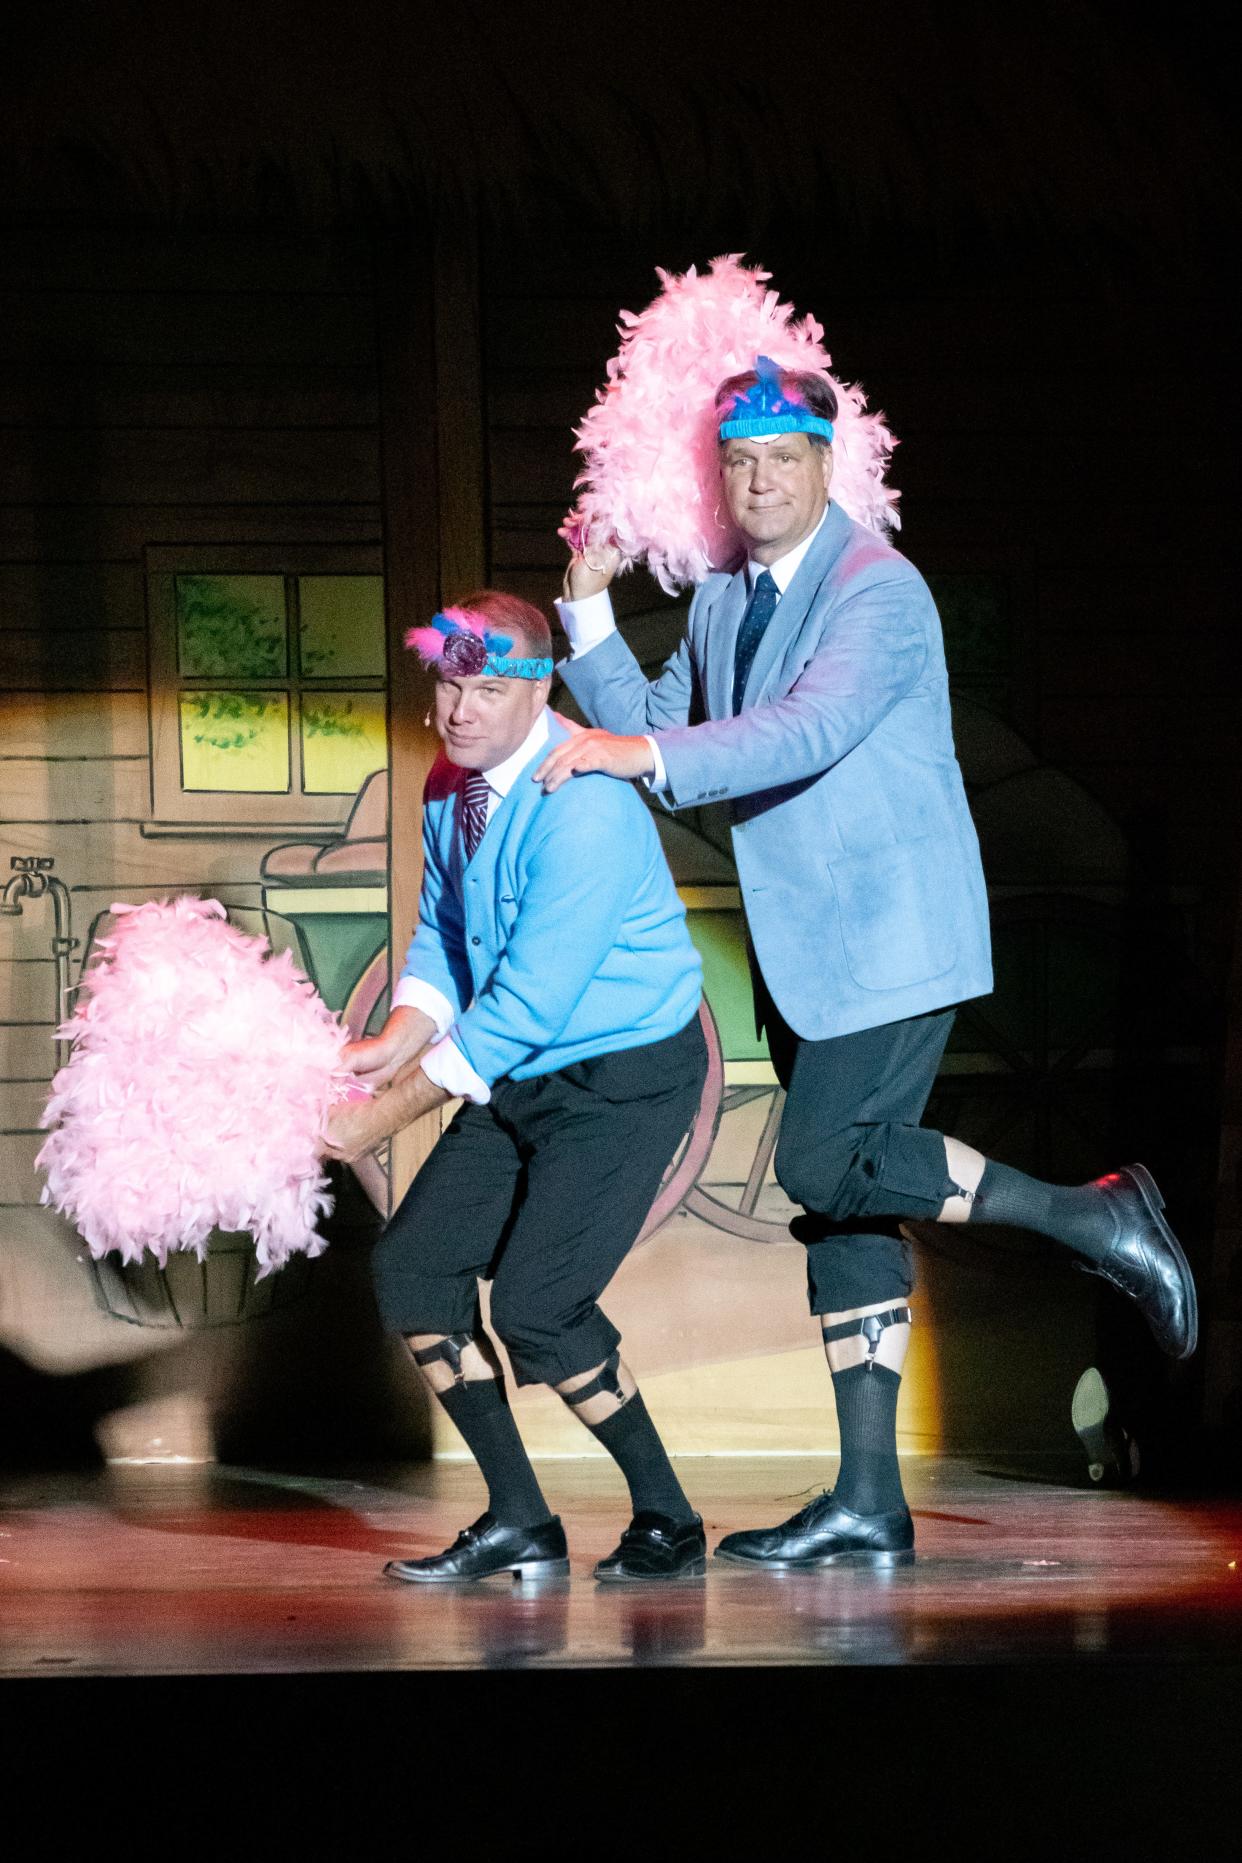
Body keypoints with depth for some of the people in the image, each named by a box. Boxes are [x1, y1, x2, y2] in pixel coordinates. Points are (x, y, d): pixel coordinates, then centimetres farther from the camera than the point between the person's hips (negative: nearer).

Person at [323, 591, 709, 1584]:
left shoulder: (584, 810, -27)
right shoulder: (451, 786, 1)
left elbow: (527, 1008, -27)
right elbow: (442, 937, 11)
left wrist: (387, 1113, -23)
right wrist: (394, 1044, -10)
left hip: (624, 1075, -9)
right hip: (520, 1073, 9)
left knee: (537, 1304, -16)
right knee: (414, 1267, 0)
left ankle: (668, 1521, 3)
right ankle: (519, 1523, 9)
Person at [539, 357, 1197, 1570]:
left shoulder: (879, 591, -14)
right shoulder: (721, 603, 12)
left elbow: (814, 729, -29)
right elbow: (656, 727, 13)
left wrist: (647, 757, -36)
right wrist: (589, 615, 2)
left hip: (892, 933, -8)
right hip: (803, 946, 8)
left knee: (826, 1162, -18)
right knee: (841, 1196, 7)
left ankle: (1093, 1218, -2)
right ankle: (868, 1502, 10)